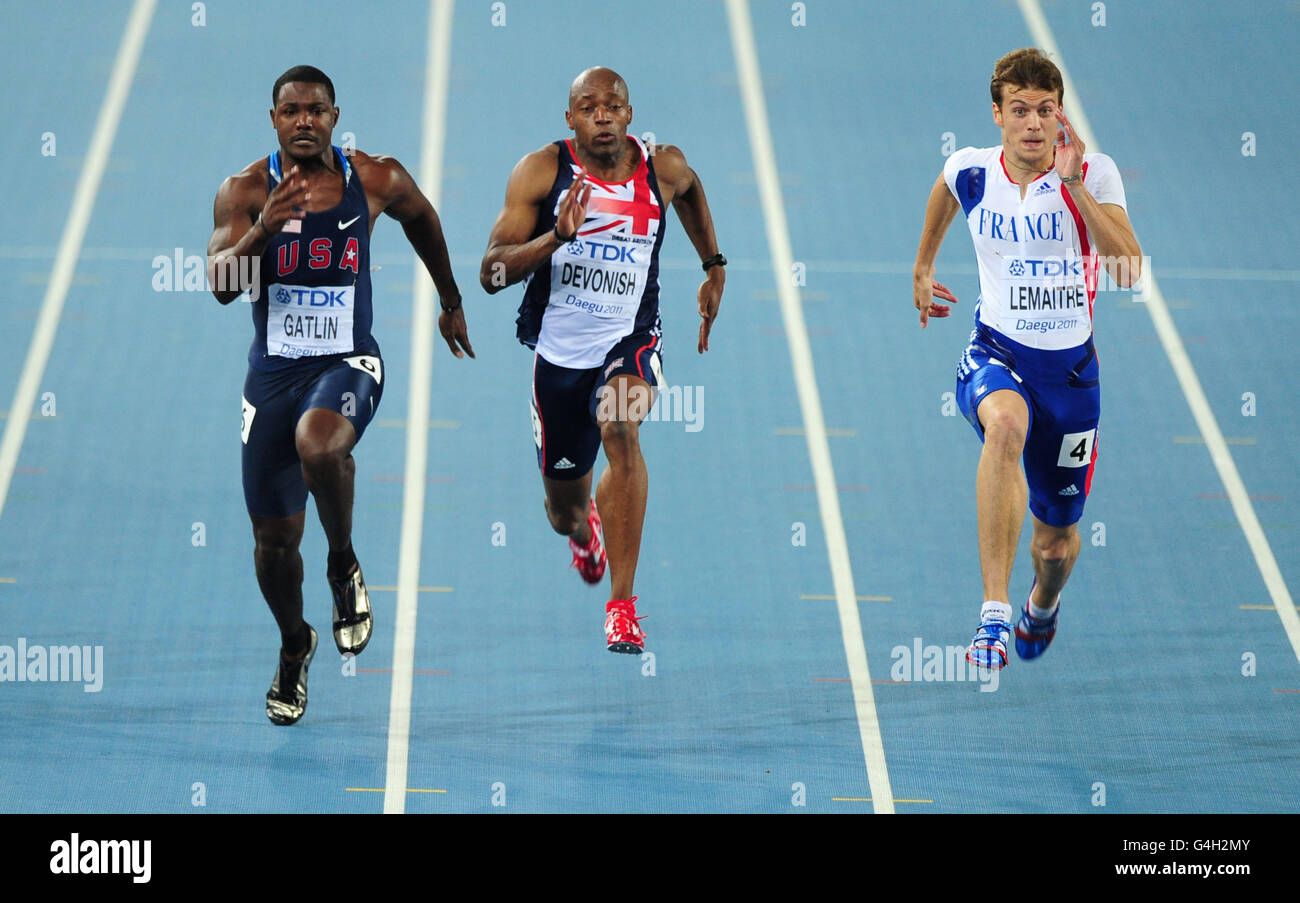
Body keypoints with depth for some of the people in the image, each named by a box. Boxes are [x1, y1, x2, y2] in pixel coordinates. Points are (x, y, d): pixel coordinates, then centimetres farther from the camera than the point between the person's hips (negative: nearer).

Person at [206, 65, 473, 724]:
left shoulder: (377, 181, -4)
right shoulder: (245, 192, -7)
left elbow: (422, 219, 18)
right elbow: (221, 285, -17)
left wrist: (451, 304, 29)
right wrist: (263, 230, -35)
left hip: (347, 363, -1)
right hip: (273, 371, 1)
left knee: (318, 444, -36)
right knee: (275, 538, 7)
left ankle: (344, 569, -9)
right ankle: (294, 646, 37)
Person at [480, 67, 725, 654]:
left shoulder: (663, 169, -6)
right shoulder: (541, 172, -12)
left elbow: (689, 188, 21)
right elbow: (491, 274, -16)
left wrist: (714, 266, 20)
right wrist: (556, 237, -31)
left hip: (630, 340, -1)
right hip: (559, 349, 1)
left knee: (620, 431, -34)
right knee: (564, 508, 14)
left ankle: (622, 604, -31)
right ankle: (583, 526, 58)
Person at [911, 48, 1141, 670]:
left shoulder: (1093, 173, -11)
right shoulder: (970, 172, -4)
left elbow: (1128, 270, -24)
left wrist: (1075, 189, -29)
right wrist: (922, 267, 31)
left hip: (1070, 367, 1)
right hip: (996, 355, -1)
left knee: (1058, 539, 12)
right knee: (1006, 424, -39)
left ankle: (1043, 604, 53)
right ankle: (994, 615, -44)